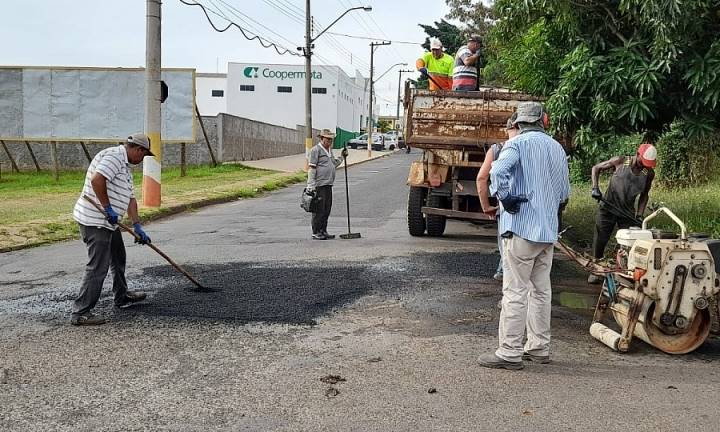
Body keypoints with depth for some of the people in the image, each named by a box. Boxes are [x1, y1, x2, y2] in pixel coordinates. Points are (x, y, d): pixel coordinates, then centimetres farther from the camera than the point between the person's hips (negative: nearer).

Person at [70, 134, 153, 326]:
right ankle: (80, 313, -4)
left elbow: (130, 198, 20)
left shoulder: (125, 166, 19)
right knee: (98, 267, -9)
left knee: (118, 258, 24)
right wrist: (108, 208, -23)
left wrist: (138, 227, 16)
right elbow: (96, 180, -30)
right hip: (95, 221, -11)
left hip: (109, 222, 11)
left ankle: (122, 297, 40)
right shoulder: (114, 156, -15)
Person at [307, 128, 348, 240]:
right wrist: (311, 186, -17)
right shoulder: (316, 150, -8)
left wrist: (342, 157, 18)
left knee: (327, 209, 11)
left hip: (328, 185, 9)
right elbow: (311, 168, -12)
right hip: (319, 185, -9)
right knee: (319, 210, -5)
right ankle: (316, 233, 2)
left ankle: (323, 231, 20)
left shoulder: (329, 150, 19)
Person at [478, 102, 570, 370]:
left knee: (515, 292, -4)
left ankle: (510, 353, -1)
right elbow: (565, 192, 20)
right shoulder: (557, 148, 14)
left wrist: (505, 197, -14)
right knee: (541, 291, 14)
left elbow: (498, 170, -26)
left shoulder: (518, 143, -6)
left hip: (522, 228, -7)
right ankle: (539, 348, 21)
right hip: (549, 230, 7)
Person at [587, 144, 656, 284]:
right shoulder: (620, 161, -13)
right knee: (600, 240, 2)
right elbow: (596, 168, 0)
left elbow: (644, 195, 8)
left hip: (627, 211, 2)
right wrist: (595, 188, -13)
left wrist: (639, 215, -2)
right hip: (608, 207, -2)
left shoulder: (649, 173, -5)